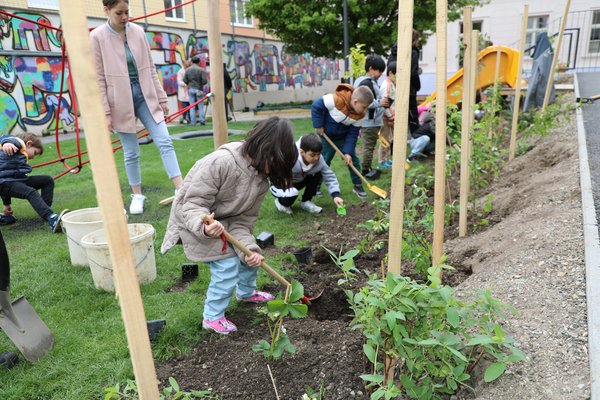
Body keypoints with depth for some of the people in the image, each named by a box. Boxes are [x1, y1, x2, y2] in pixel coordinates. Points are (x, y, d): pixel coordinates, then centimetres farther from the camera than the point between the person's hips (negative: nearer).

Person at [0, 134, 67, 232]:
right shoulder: (19, 142, 3)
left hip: (17, 180, 9)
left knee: (48, 180, 7)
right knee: (31, 192, -31)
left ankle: (46, 213, -2)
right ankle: (52, 219, -51)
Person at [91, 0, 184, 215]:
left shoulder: (138, 32, 3)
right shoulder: (97, 37, -7)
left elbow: (150, 68, 8)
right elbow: (99, 79, -7)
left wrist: (161, 97, 7)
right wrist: (105, 113, -10)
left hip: (145, 95, 3)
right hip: (121, 100, -3)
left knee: (164, 141, -5)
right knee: (131, 152, 5)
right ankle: (137, 195, 22)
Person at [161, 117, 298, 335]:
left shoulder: (261, 179, -12)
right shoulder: (221, 162, -36)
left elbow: (243, 219, -12)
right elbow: (193, 203, -31)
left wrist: (249, 248, -28)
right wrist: (204, 226, -51)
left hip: (225, 219, 7)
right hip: (194, 219, -7)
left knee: (251, 254, 10)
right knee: (227, 264, -13)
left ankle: (247, 292, 40)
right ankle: (212, 317, 9)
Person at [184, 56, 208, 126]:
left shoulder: (187, 70, 0)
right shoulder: (201, 70, -9)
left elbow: (185, 80, 0)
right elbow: (205, 81, -12)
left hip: (191, 89, 2)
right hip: (199, 89, -2)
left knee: (192, 107, 6)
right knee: (200, 106, 6)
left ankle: (193, 122, 5)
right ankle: (202, 121, 4)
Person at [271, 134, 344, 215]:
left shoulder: (319, 159, -21)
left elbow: (329, 176, -17)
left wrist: (335, 195, -29)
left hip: (297, 181, 5)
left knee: (317, 174, -16)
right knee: (292, 194, -36)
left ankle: (305, 202, 3)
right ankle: (281, 202, 2)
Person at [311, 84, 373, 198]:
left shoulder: (359, 115, -16)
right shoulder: (336, 100, -34)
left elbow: (352, 134, -11)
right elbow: (316, 106, -25)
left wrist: (348, 152, -19)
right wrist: (318, 125, -22)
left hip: (343, 138, 4)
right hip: (327, 136, -4)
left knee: (353, 160, 4)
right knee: (323, 162, 6)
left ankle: (357, 186, 20)